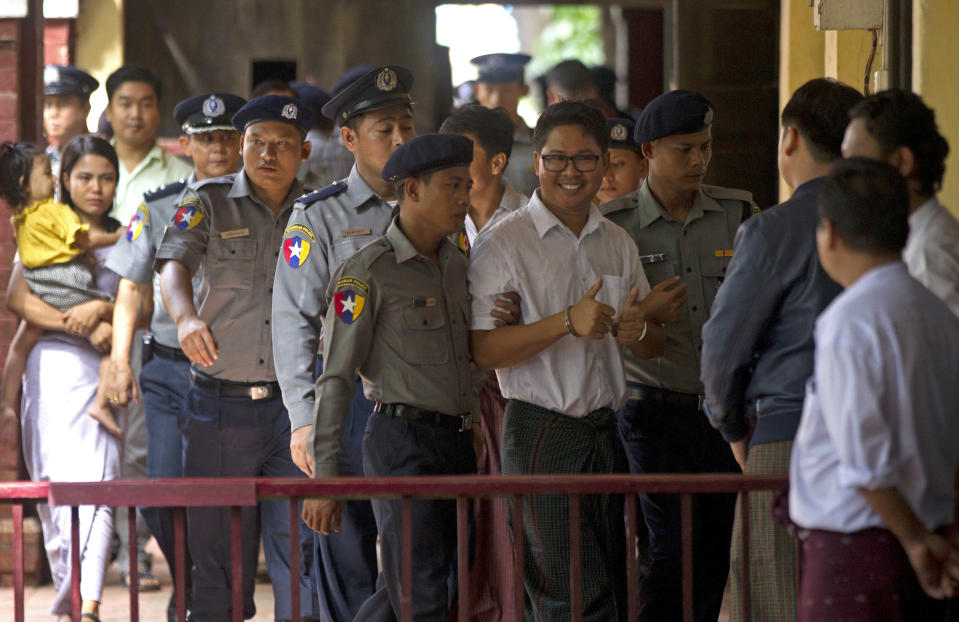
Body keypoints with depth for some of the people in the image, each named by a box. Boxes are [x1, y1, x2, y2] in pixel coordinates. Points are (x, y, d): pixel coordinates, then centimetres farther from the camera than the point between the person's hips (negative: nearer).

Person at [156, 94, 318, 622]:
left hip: (294, 404, 1)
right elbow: (174, 265, -12)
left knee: (301, 550, -2)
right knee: (217, 547, 4)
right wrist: (186, 318, -34)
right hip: (220, 404, -1)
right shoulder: (209, 202, 3)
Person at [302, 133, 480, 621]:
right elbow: (335, 379, -10)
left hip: (457, 440, 7)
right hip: (402, 439, -7)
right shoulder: (368, 274, -8)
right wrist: (324, 478, -13)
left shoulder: (458, 265, 14)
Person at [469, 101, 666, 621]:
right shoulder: (504, 244, -6)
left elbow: (653, 345, 19)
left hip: (605, 430, 6)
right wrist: (568, 323, -23)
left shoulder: (619, 244, 13)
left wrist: (635, 330, -5)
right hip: (541, 435, -6)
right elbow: (482, 350, -14)